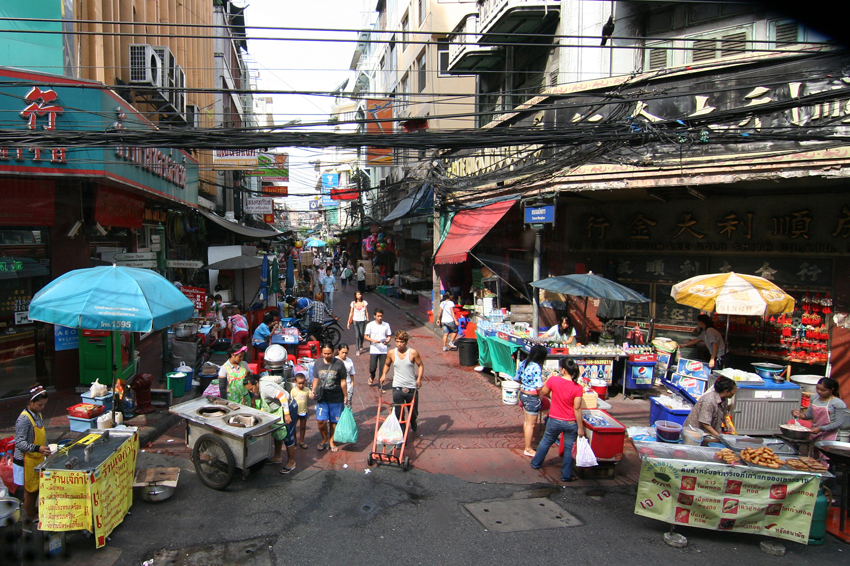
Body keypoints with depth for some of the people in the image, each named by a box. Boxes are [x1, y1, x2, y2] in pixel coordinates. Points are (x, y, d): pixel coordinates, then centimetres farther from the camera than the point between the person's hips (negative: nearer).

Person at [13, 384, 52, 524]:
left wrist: (46, 451, 17)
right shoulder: (24, 419, -22)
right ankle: (32, 517, 22)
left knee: (37, 487, 18)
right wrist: (38, 449, -36)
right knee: (30, 490, 7)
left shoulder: (38, 415, 5)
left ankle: (35, 513, 34)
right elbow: (19, 442, -25)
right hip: (26, 461, -8)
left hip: (37, 459, 8)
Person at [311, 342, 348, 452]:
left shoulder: (339, 364, -7)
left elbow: (343, 382, -1)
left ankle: (332, 441, 29)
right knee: (320, 421, -6)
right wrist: (313, 392, -3)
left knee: (334, 421, 7)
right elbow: (316, 379, 10)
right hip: (322, 397, 2)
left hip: (336, 398, -1)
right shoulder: (318, 363, 1)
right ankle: (325, 439, 21)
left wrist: (345, 397, 3)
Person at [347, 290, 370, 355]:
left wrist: (368, 320, 2)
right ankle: (358, 350, -2)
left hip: (363, 321, 1)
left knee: (362, 335, 6)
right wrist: (349, 322, 2)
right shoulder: (353, 303, 1)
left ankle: (361, 346, 35)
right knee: (357, 335, -8)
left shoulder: (364, 302, 1)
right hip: (355, 320, -1)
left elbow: (366, 312, 6)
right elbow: (351, 312, 5)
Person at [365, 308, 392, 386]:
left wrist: (387, 341, -13)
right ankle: (372, 377, 34)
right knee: (372, 367, 0)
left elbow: (389, 336, 10)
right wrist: (373, 340, -17)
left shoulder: (386, 325, 3)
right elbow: (365, 336, -1)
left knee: (383, 368, 0)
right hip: (373, 350, -2)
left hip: (384, 350, 2)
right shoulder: (370, 325, -3)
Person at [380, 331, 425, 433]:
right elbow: (387, 364, 17)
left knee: (413, 412, 15)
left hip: (411, 387, 0)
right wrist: (384, 374, 1)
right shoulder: (391, 353, -1)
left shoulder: (413, 353, -7)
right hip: (397, 388, 0)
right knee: (398, 413, -3)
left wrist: (419, 378, -11)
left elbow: (420, 365, 3)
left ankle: (413, 425, 47)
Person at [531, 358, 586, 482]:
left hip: (555, 420, 1)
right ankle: (566, 475, 22)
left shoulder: (553, 380, -15)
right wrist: (580, 427, -7)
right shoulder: (577, 388, -16)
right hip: (571, 423, -1)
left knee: (546, 441, 24)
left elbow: (543, 393, 2)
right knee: (569, 448, 14)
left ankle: (536, 463, 41)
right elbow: (577, 408, -15)